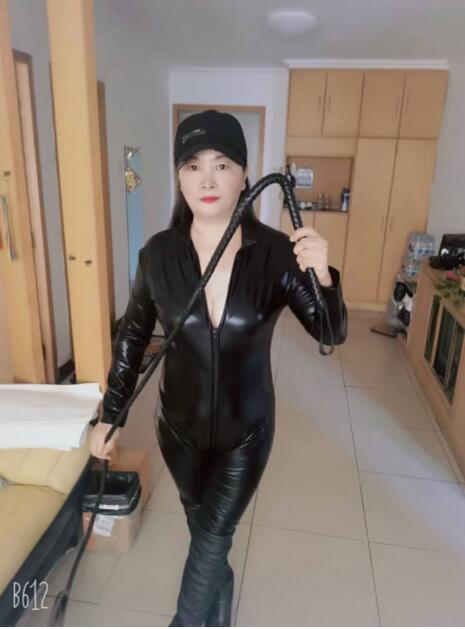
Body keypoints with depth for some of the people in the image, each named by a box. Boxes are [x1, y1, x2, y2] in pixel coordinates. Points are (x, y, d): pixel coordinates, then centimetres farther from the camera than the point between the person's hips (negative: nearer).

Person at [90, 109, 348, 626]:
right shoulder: (158, 253, -14)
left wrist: (323, 278, -34)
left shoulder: (276, 253, -18)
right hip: (179, 425, 3)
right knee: (205, 531, 25)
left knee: (210, 541, 11)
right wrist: (109, 416, 3)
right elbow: (132, 337, -2)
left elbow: (332, 335, -14)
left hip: (247, 428, -2)